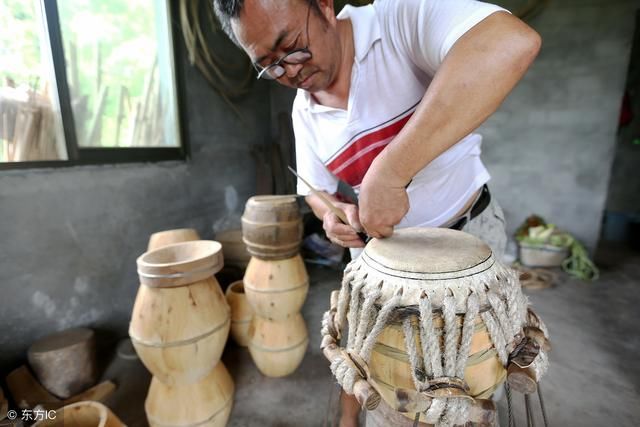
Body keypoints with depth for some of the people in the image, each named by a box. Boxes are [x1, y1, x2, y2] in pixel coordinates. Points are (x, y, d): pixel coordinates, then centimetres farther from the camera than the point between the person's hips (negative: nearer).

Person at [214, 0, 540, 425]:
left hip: (469, 229, -4)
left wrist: (388, 172, -43)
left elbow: (511, 44, -40)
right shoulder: (304, 111, -4)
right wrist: (333, 212, -16)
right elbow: (316, 187, 7)